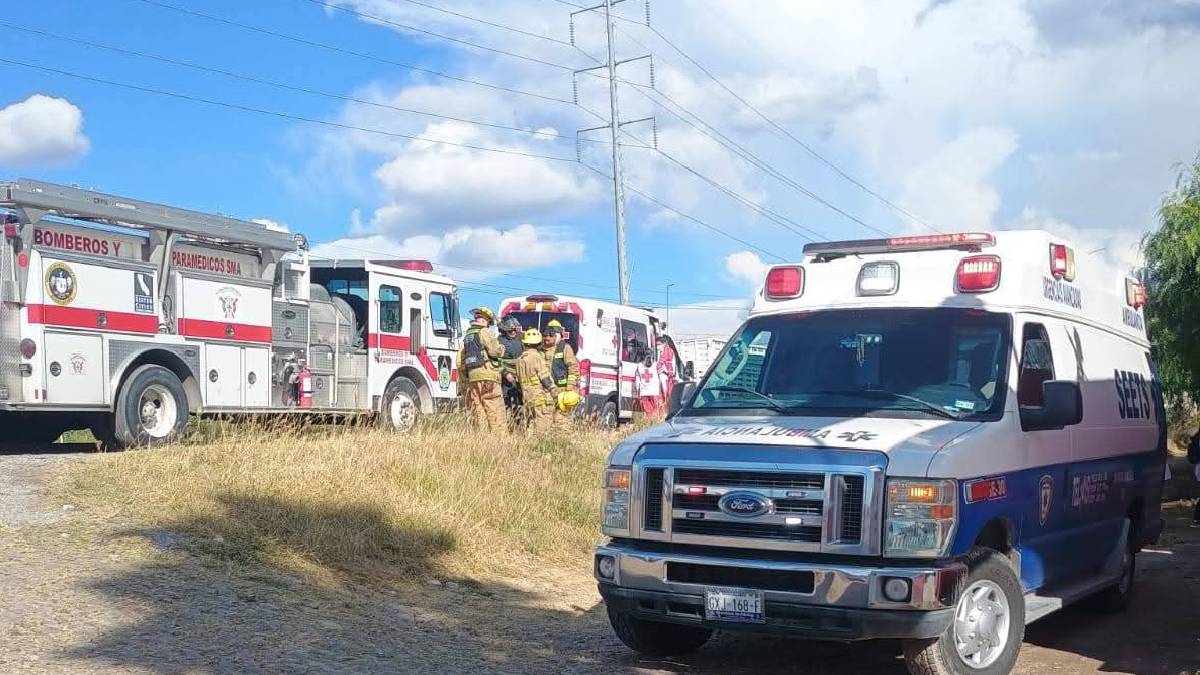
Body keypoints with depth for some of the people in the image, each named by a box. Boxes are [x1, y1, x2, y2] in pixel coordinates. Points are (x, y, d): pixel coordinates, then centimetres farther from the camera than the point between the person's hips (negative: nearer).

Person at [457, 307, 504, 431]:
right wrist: (501, 347, 7)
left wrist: (466, 374, 27)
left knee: (478, 411, 6)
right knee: (494, 411, -9)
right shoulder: (484, 332, -4)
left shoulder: (467, 336, 21)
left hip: (472, 377, 7)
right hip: (487, 376, -7)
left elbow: (460, 361, 20)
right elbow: (495, 351, -14)